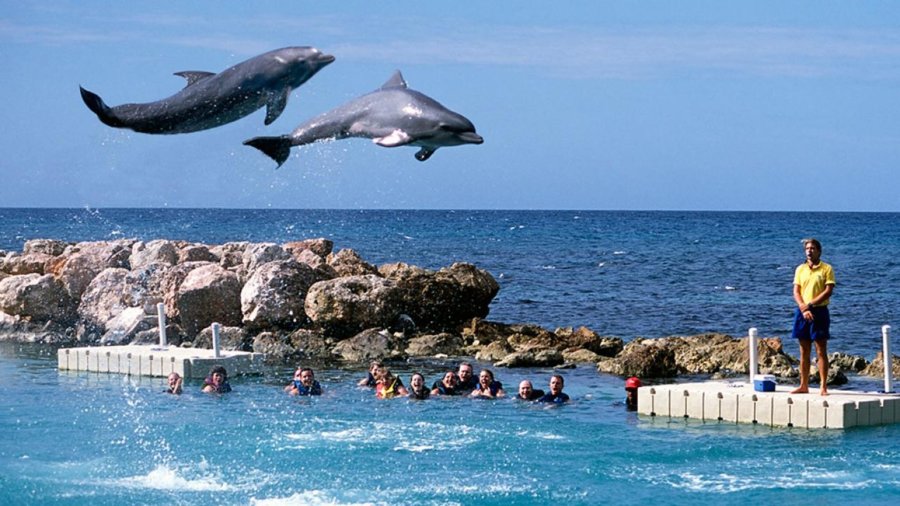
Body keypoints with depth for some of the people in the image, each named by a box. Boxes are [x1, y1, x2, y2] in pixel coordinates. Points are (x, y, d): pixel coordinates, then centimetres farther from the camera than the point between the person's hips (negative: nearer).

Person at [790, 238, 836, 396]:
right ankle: (804, 386, 12)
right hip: (802, 312, 4)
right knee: (804, 351, 7)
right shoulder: (800, 269, 11)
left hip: (819, 311, -4)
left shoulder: (826, 269, -1)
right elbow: (796, 292, 5)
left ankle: (823, 386, -4)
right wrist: (803, 309, -12)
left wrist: (809, 305, -15)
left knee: (821, 351, -4)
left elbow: (828, 291, -10)